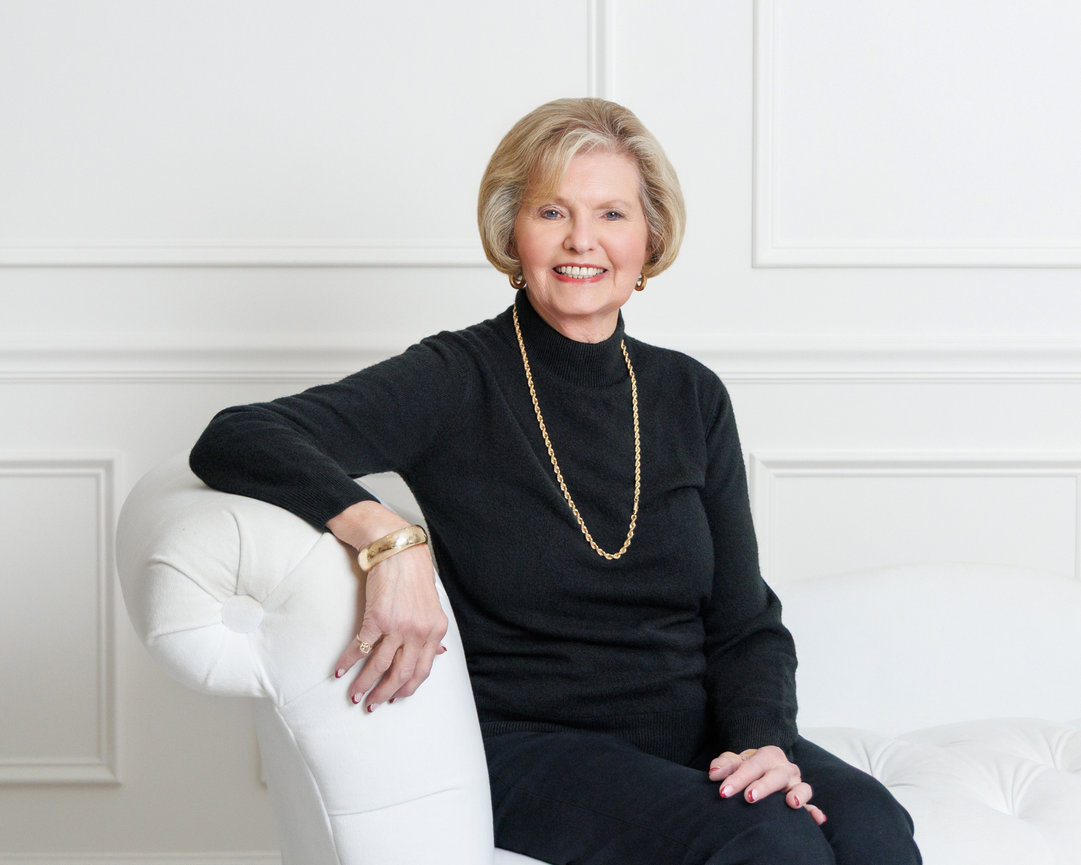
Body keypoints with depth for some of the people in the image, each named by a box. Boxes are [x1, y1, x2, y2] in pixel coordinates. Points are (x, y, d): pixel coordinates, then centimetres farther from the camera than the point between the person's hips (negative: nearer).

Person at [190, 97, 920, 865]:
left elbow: (745, 622, 10)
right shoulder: (460, 381, -5)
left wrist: (762, 741, -11)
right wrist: (389, 536, -34)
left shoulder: (693, 397, 9)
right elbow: (236, 442, -18)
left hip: (697, 735, 5)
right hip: (525, 741, -4)